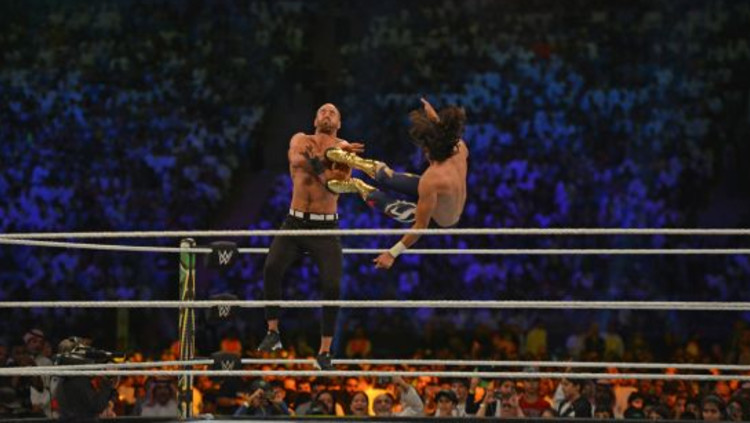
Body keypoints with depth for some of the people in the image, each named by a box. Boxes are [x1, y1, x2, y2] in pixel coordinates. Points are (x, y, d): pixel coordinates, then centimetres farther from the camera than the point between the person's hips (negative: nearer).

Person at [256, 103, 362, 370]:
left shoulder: (344, 149, 0)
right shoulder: (300, 140, 5)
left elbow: (338, 183, -17)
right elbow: (296, 160, -19)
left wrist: (317, 163, -32)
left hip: (325, 228, -1)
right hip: (295, 223, 1)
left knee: (332, 286, -11)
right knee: (272, 267, -22)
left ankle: (324, 353, 1)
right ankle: (273, 332, -9)